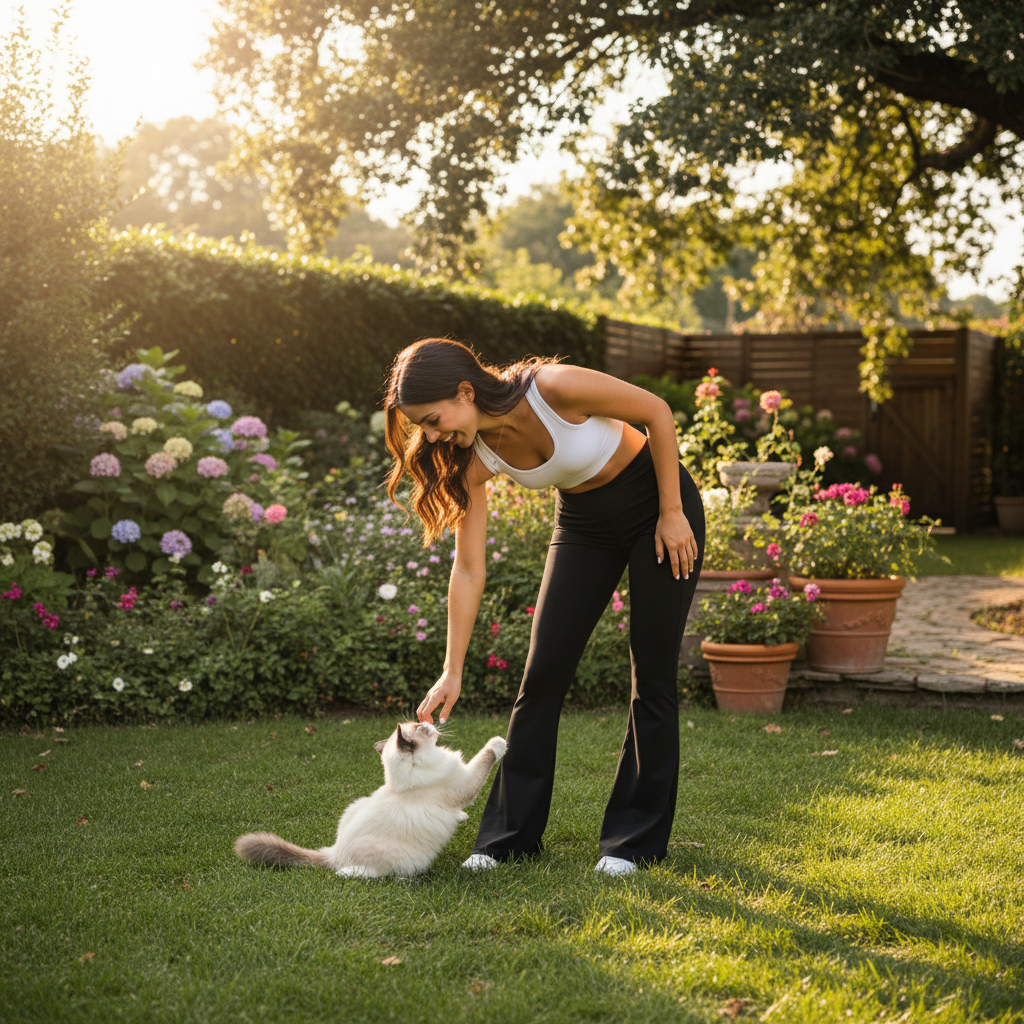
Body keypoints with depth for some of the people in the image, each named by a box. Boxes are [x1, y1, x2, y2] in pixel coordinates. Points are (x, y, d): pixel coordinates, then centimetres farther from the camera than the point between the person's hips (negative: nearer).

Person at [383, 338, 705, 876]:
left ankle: (634, 841, 8)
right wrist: (452, 671, -14)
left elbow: (656, 412, -18)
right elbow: (469, 568, -13)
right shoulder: (472, 456, -16)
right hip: (583, 522, 5)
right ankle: (510, 834, 9)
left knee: (653, 676, -2)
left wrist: (672, 514, -16)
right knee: (542, 674, -2)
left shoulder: (555, 388, -32)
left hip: (658, 503, -4)